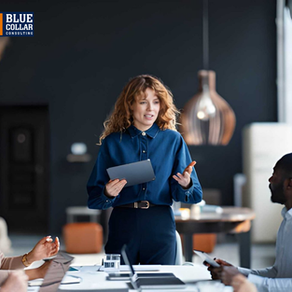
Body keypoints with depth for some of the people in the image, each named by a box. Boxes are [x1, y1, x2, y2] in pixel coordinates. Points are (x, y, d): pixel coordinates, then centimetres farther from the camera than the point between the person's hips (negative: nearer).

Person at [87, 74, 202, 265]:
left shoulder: (173, 140, 6)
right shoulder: (112, 142, 5)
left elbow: (195, 195, 3)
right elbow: (94, 197, 2)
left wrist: (185, 184, -18)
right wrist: (108, 193, -18)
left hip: (160, 225, 0)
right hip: (123, 223, 0)